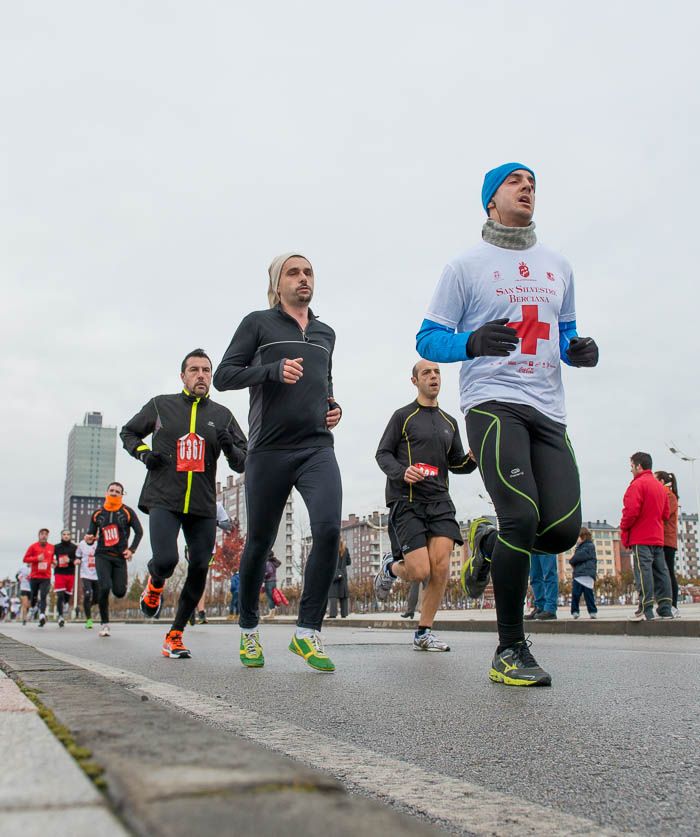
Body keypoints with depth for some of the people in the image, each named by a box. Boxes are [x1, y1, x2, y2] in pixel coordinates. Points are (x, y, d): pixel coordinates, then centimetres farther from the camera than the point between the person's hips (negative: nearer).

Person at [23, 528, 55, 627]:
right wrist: (37, 558, -14)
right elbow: (25, 559, 0)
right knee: (33, 595, 11)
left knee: (43, 596, -14)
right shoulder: (33, 547, 0)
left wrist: (54, 562, 0)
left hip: (46, 577, 0)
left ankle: (42, 615, -25)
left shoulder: (52, 547, 5)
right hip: (34, 577, 0)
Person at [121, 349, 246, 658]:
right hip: (163, 500, -2)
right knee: (166, 560, -21)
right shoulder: (160, 406, 7)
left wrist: (229, 447, -12)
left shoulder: (222, 415, 10)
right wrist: (144, 453, 0)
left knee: (199, 569, -1)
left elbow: (242, 464, 11)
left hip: (203, 506, 3)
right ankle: (154, 585, 19)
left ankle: (175, 635, 16)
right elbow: (128, 432, 21)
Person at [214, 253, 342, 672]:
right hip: (269, 449, -3)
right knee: (259, 543, 6)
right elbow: (224, 375, -1)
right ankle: (249, 630, 27)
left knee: (329, 528, -19)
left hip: (317, 447, 3)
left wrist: (335, 407, 13)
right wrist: (274, 370, -15)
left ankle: (308, 632, -9)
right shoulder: (258, 323, 7)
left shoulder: (326, 333, 21)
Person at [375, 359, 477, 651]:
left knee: (440, 566, -12)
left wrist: (473, 458, -2)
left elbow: (456, 464, 21)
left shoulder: (449, 422, 20)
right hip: (406, 500, -4)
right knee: (420, 571, -12)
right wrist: (401, 472, -18)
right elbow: (382, 454, 2)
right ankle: (390, 568, 25)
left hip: (439, 501, 4)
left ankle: (424, 633, 2)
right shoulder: (403, 416, 5)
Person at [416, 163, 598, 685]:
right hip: (491, 402, -5)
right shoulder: (467, 266, 7)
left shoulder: (558, 267, 22)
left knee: (564, 529, -10)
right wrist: (474, 342, -17)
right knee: (523, 516, -20)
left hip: (548, 411, 5)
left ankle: (488, 544, 24)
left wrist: (578, 349, 4)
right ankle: (510, 650, -6)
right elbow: (428, 339, 5)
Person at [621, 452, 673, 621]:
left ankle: (646, 610, -12)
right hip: (658, 537, 8)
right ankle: (665, 609, 7)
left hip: (640, 538, -8)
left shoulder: (637, 484, -10)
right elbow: (666, 513, 18)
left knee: (643, 570, -9)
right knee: (660, 571, 7)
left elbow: (631, 511, -17)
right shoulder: (660, 486, 16)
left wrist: (624, 528, -4)